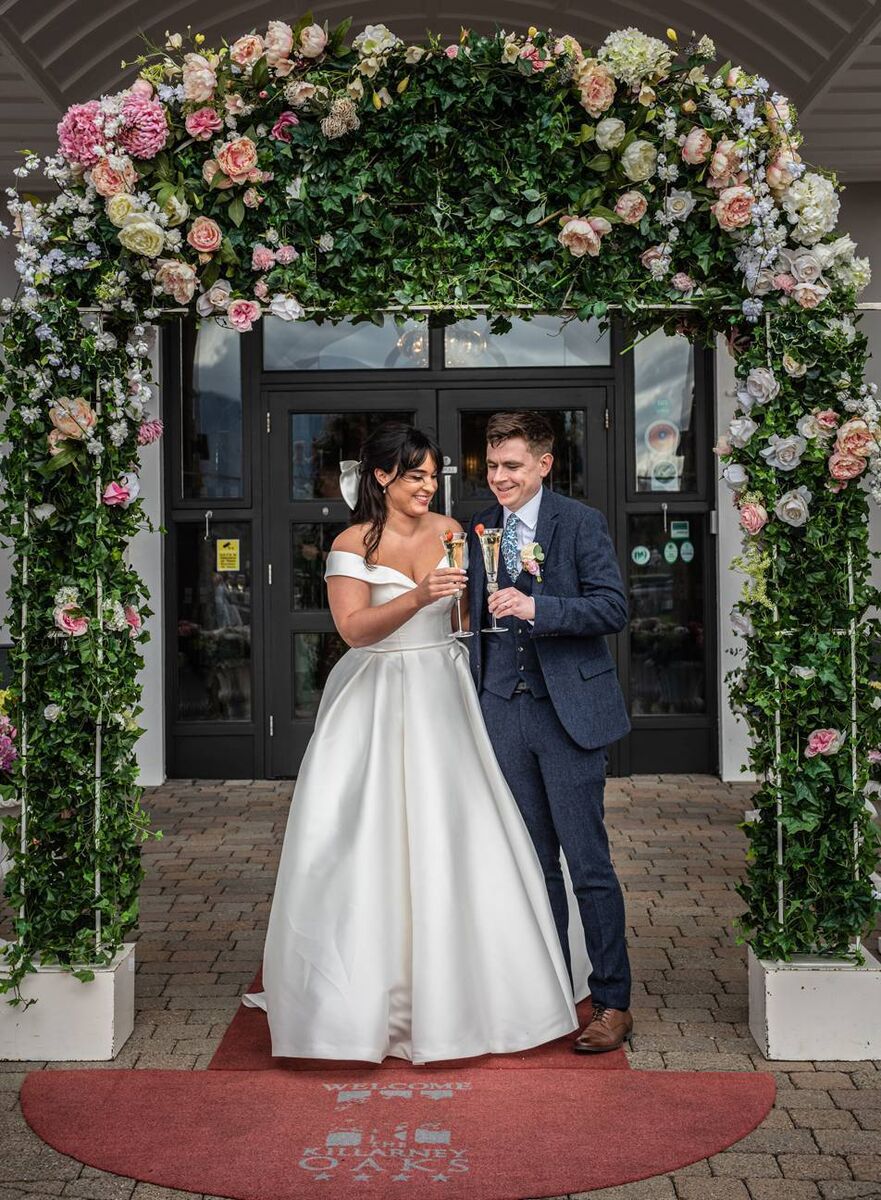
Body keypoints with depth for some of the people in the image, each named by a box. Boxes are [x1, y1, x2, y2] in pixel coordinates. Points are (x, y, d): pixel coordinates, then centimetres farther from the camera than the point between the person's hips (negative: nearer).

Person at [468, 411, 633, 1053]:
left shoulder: (581, 522, -4)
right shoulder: (479, 530, 10)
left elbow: (614, 607, -13)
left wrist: (536, 606, -24)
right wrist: (473, 699, 12)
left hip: (570, 710, -5)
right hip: (504, 711, 5)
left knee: (589, 862, -2)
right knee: (533, 862, 12)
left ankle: (613, 1003, 10)